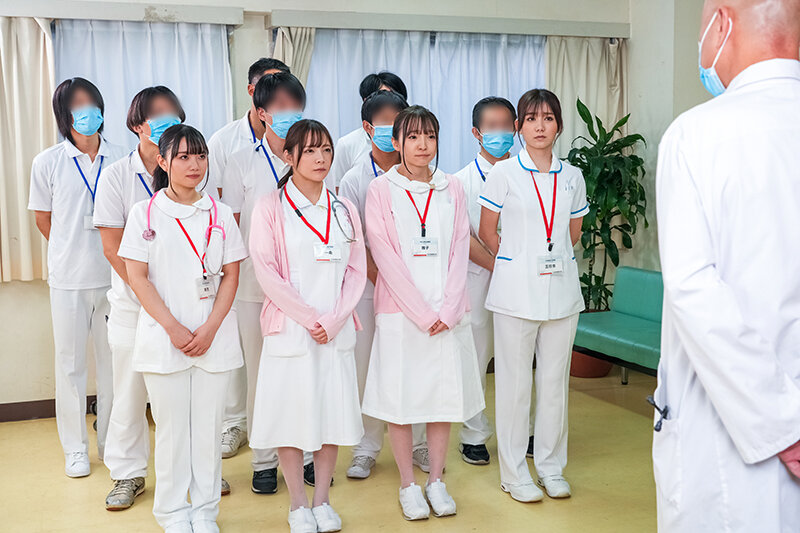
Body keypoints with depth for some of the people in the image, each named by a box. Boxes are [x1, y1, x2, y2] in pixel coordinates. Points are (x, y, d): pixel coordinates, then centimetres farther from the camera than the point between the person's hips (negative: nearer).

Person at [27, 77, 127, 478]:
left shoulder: (118, 158, 1)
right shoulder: (48, 163, -2)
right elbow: (43, 218, 8)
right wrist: (72, 252, 10)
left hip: (113, 275, 1)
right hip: (68, 279, -1)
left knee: (112, 358, 10)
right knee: (70, 361, 6)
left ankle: (111, 441, 25)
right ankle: (75, 448, 20)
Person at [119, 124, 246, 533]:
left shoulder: (219, 214, 7)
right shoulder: (144, 212, 1)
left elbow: (231, 275, 5)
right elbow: (137, 276, -3)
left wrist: (210, 328, -7)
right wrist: (173, 327, -10)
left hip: (213, 338, 2)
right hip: (163, 338, -1)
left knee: (208, 425, 7)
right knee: (171, 426, 6)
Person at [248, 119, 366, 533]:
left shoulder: (344, 209, 10)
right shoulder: (271, 207, -1)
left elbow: (356, 271, 6)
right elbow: (266, 272, -8)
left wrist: (333, 320, -7)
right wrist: (308, 317, -13)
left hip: (336, 330, 3)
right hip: (289, 328, -3)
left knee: (333, 410, 7)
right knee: (291, 411, 1)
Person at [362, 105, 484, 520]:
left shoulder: (452, 189, 9)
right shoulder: (381, 189, 0)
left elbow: (460, 250, 5)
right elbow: (384, 255, -7)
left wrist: (448, 309, -7)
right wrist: (422, 312, -12)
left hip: (447, 312, 3)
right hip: (400, 311, -3)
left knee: (445, 395, 7)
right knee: (400, 397, 1)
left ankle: (436, 480, 22)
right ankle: (408, 485, 16)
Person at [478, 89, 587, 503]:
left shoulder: (572, 177, 7)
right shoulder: (504, 173, -3)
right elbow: (487, 232, 3)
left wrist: (552, 259, 12)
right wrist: (517, 264, 8)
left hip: (561, 289, 3)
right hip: (516, 289, -3)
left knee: (555, 379, 10)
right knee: (515, 380, 3)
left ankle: (551, 466, 24)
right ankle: (514, 472, 15)